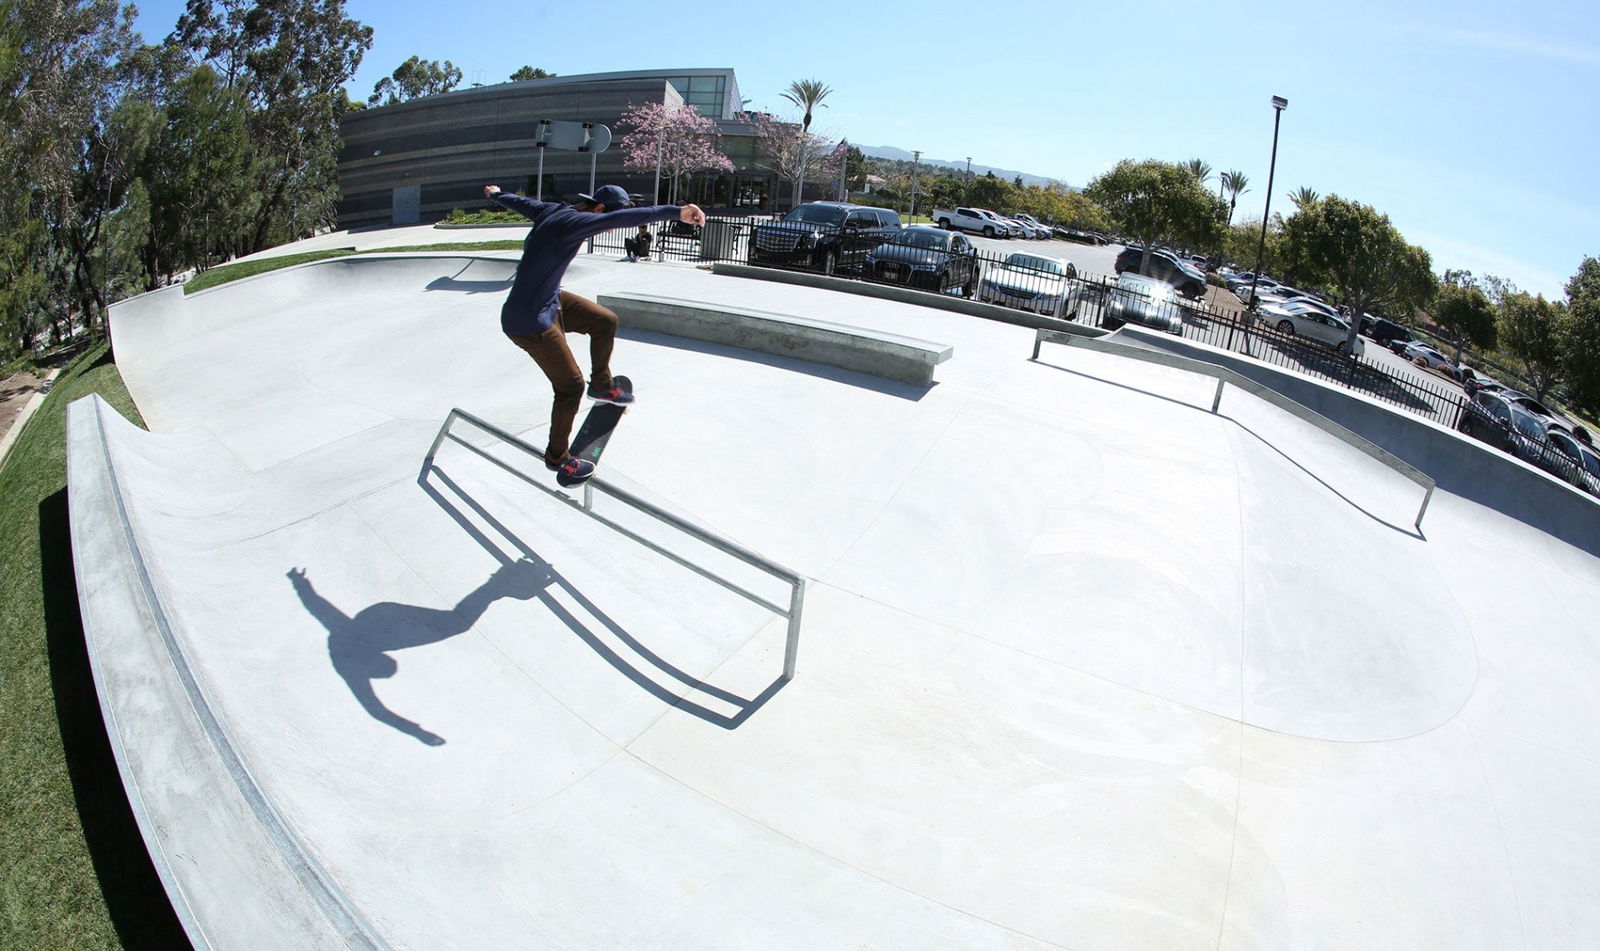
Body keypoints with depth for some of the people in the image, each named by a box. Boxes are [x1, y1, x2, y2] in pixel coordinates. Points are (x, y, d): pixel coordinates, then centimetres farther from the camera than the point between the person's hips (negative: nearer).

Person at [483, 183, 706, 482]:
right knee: (570, 386, 0)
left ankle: (601, 385, 34)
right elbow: (623, 218, -42)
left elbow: (520, 202, 23)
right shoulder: (571, 221, -26)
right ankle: (557, 457, 17)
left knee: (605, 321, 15)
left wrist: (495, 194, 45)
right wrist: (676, 211, -51)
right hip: (530, 322, -10)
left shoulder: (552, 211, 1)